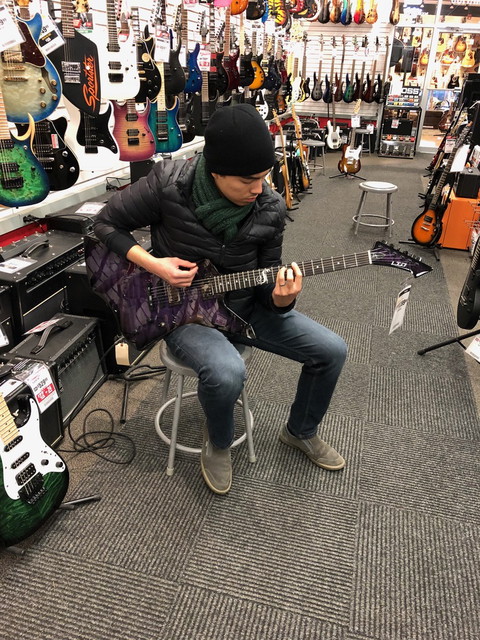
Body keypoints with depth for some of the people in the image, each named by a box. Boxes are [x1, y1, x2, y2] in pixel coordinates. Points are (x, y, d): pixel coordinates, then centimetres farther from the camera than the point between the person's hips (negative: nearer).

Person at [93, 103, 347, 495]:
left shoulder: (270, 208, -10)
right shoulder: (168, 184, -19)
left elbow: (266, 278, -2)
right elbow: (107, 225, -5)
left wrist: (281, 297, -26)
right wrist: (153, 265, -20)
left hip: (243, 305, 5)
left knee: (332, 351, -3)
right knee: (227, 373, -36)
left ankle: (301, 431, 25)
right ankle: (218, 444, 2)